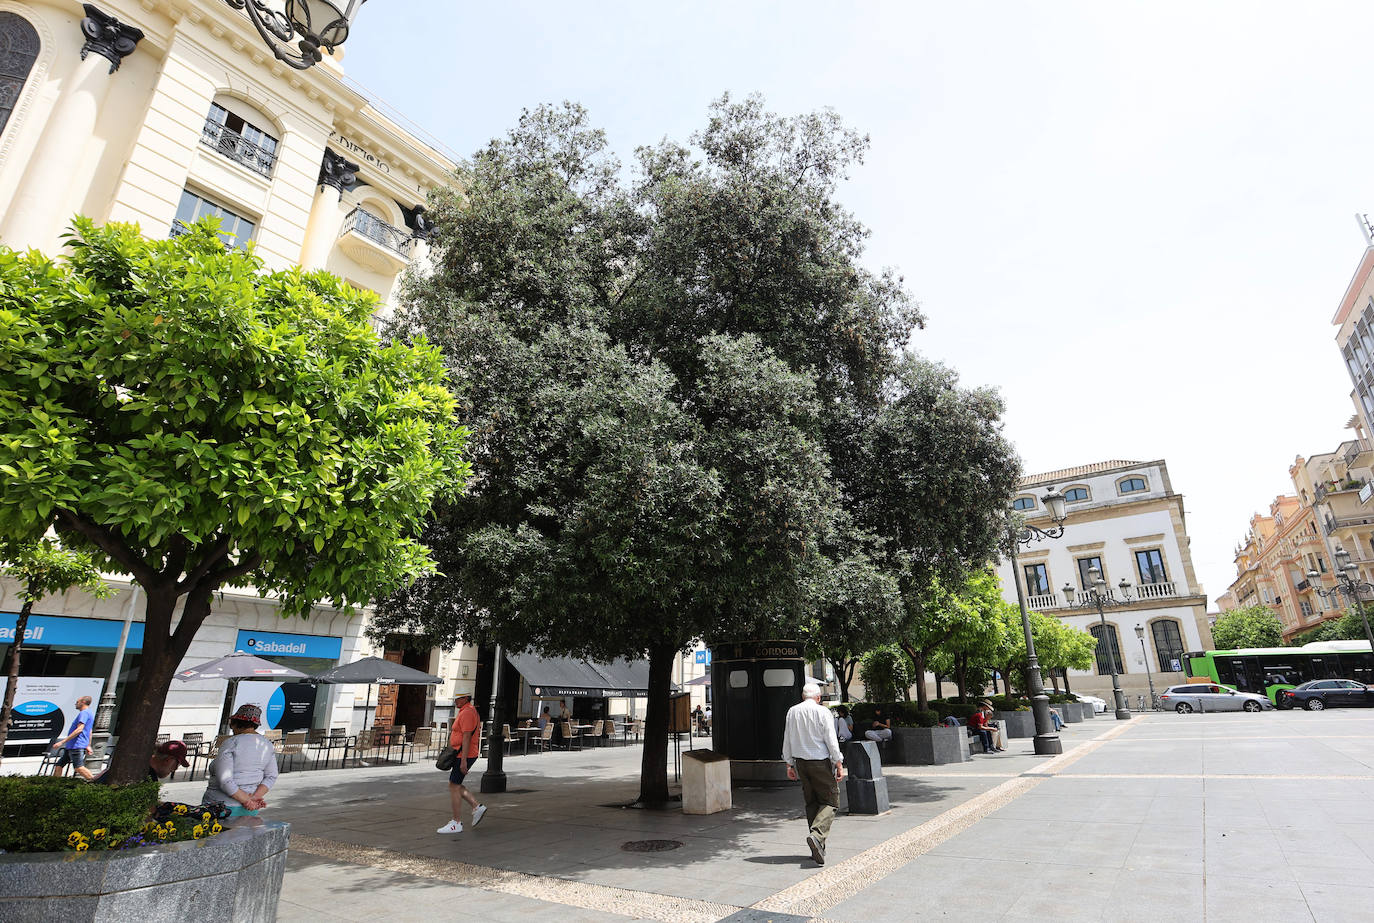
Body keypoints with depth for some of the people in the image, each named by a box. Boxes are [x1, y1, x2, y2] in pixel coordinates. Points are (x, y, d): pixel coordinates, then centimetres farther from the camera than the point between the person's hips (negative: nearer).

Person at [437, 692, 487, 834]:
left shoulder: (467, 712, -18)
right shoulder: (469, 711, 15)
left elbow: (467, 737, -22)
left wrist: (463, 761, -24)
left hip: (464, 756, -10)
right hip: (463, 756, 10)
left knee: (454, 786, -3)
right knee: (455, 785, 15)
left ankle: (456, 824, 4)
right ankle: (477, 807, 13)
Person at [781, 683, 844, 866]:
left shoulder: (792, 711, 5)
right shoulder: (822, 712, -8)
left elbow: (787, 740, 9)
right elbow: (831, 740, -11)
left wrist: (789, 765, 15)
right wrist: (839, 765, -6)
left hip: (800, 762, 5)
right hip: (821, 762, -5)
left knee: (811, 803, 14)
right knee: (830, 801, 3)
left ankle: (817, 848, 16)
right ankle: (816, 835, -19)